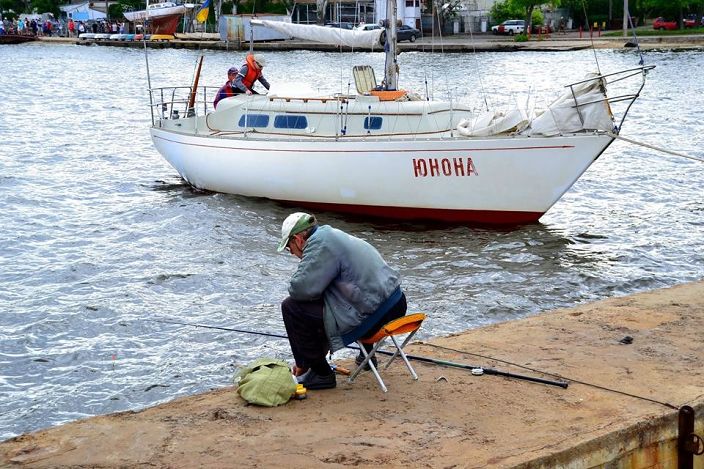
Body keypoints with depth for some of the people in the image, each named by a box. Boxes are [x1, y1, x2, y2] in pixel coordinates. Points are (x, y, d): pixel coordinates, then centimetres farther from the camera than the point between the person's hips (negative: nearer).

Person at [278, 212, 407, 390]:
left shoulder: (320, 243, -12)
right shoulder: (333, 235, 20)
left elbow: (301, 289, -21)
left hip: (372, 315, -10)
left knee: (291, 307, -7)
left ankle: (320, 374, -1)